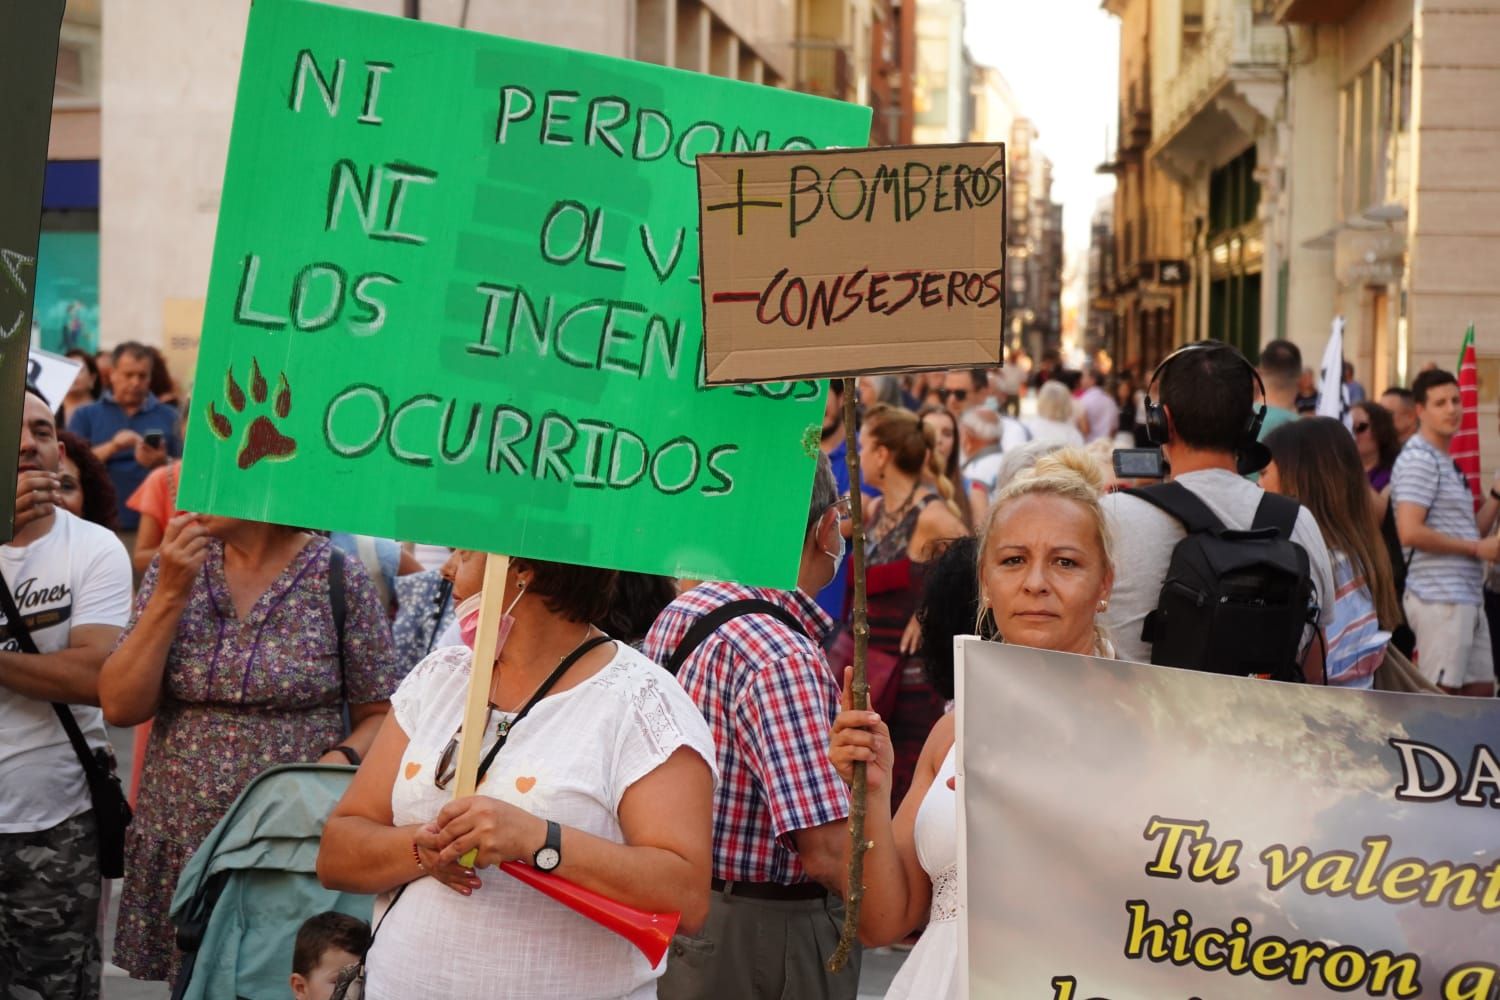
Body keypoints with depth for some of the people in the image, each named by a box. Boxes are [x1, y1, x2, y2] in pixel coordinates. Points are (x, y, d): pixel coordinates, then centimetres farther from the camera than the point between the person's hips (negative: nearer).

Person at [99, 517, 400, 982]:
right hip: (181, 847, 3)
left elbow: (381, 714, -1)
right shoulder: (179, 563, 3)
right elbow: (121, 707, -3)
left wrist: (339, 760, -22)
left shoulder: (338, 576, -6)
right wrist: (170, 593, -11)